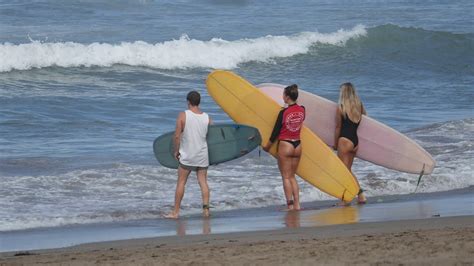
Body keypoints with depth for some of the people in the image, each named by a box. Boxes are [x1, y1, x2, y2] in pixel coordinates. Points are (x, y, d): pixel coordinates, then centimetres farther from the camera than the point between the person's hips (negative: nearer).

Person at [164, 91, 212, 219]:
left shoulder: (183, 115, -11)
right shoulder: (207, 118, -1)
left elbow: (177, 136, -12)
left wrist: (176, 151, 2)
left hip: (187, 155, -3)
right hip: (203, 155, 3)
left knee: (181, 182, 4)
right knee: (203, 182, 7)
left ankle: (175, 212, 7)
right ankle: (206, 209, -1)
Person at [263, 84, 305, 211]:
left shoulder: (284, 112, -16)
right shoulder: (302, 110, -2)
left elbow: (276, 131, -8)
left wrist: (267, 146, 4)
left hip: (285, 145, -5)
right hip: (298, 146, 5)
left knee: (286, 177, 2)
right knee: (292, 176, 15)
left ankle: (290, 205, -3)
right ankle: (297, 205, 9)